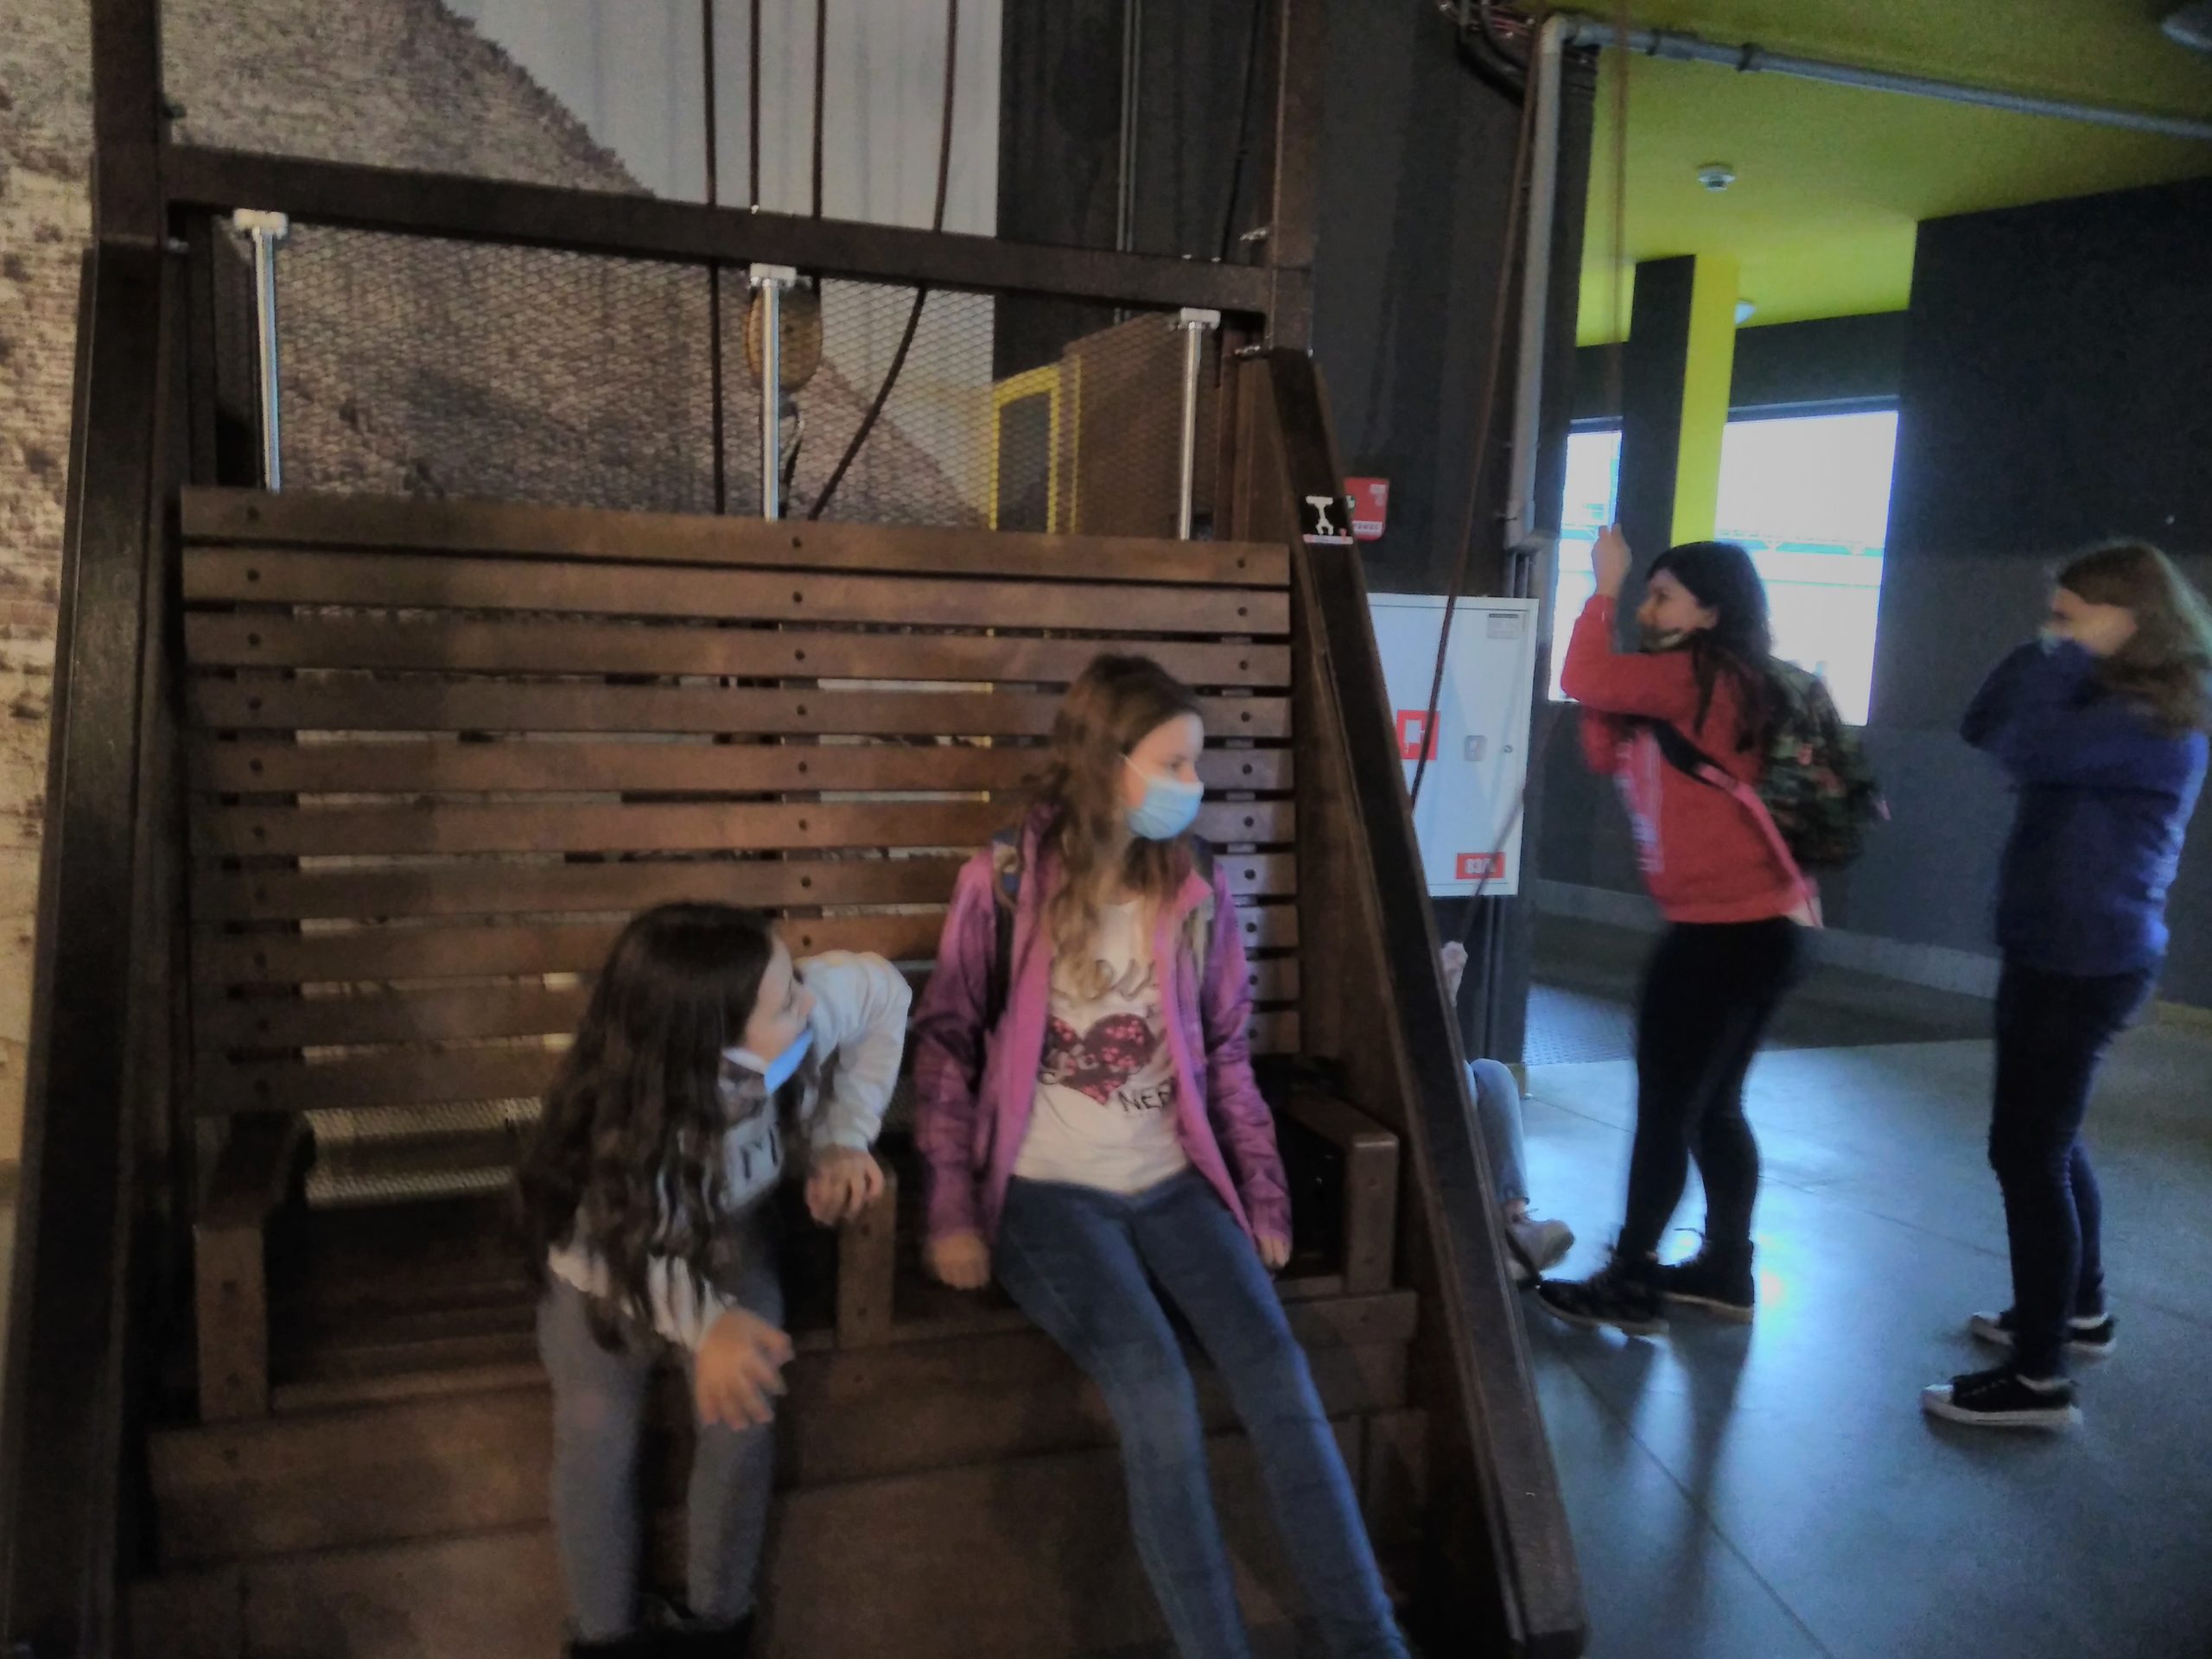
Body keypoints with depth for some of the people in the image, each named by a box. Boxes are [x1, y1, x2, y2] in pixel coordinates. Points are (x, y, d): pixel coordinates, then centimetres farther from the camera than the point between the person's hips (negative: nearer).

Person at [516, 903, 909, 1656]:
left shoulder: (807, 1010, -35)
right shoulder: (618, 1123, -41)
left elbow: (883, 988, -18)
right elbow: (641, 1244, -34)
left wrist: (844, 1136, -22)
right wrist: (706, 1322, -54)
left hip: (730, 1238, 2)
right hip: (608, 1259, -2)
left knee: (741, 1417, -9)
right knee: (596, 1428, -10)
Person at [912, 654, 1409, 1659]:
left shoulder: (1198, 889, 5)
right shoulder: (1005, 880, -5)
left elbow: (1226, 1054, 12)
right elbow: (946, 1044, 0)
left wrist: (1263, 1195, 6)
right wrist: (953, 1209, -6)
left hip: (1174, 1183, 3)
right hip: (1046, 1190, -3)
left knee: (1279, 1380, -17)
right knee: (1158, 1397, -24)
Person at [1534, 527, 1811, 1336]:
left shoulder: (1701, 677, -12)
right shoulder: (1715, 689, 17)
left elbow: (1583, 681, -24)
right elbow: (1606, 753, 16)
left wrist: (1604, 588, -9)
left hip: (1721, 932, -10)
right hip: (1758, 927, 10)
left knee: (1665, 1109, -1)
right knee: (1712, 1105, 18)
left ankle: (1629, 1286, 8)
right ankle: (1727, 1270, 28)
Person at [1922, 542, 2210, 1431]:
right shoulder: (2110, 697, 13)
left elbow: (2026, 749, -32)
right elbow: (1984, 726, 9)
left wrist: (2065, 654, -18)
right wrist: (2051, 653, -2)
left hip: (2085, 963, -10)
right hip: (2062, 952, 10)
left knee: (2026, 1152, -6)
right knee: (2049, 1139, 22)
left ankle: (2038, 1379, 2)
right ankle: (2080, 1310, 40)